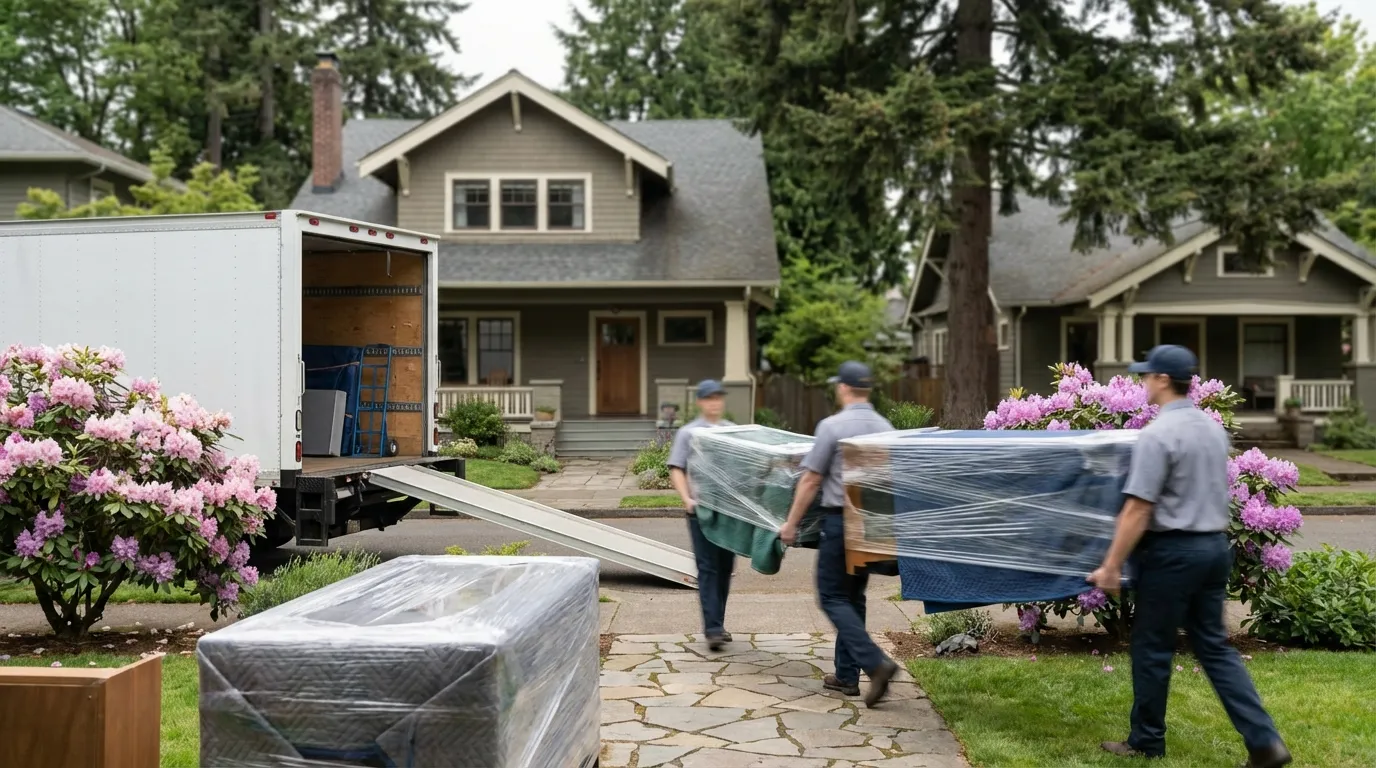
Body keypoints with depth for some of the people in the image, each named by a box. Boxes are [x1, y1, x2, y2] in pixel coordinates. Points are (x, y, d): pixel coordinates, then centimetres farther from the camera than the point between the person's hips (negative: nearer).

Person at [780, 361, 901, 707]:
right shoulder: (886, 428, 5)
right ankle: (847, 675, 21)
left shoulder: (832, 426, -12)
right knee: (854, 597, 16)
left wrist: (791, 523, -1)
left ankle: (876, 662, -15)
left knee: (833, 597, 1)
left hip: (841, 521, -6)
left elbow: (810, 480, -10)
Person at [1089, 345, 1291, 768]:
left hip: (1174, 550, -8)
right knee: (1214, 645, 13)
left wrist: (1111, 565, -14)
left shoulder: (1158, 434, -18)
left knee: (1153, 648, 6)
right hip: (1215, 545, 8)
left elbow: (1138, 510, -19)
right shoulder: (1214, 428, 9)